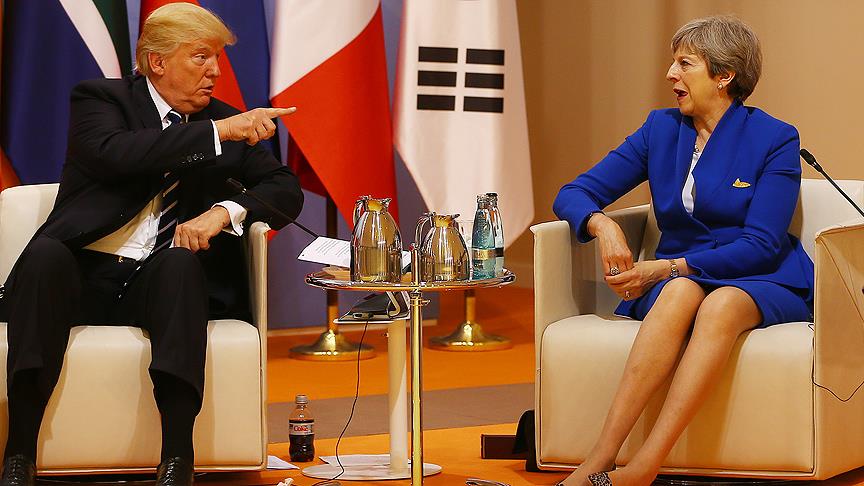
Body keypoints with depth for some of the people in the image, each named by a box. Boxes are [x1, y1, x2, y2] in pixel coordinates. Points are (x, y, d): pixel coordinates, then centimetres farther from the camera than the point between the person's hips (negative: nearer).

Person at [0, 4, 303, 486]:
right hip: (83, 275, -2)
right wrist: (216, 133, -18)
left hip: (159, 283, 2)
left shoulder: (226, 121, 16)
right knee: (45, 254, -34)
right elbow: (113, 152, -16)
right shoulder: (100, 99, 6)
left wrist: (224, 212, -13)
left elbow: (288, 191, 8)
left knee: (179, 261, -32)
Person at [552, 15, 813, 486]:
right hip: (675, 276, 3)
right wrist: (602, 225, -15)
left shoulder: (775, 139, -4)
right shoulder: (661, 128, 9)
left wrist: (667, 267, -19)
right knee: (681, 292, -35)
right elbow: (574, 194, 9)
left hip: (763, 285, -3)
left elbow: (762, 244, -12)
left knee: (720, 305, -39)